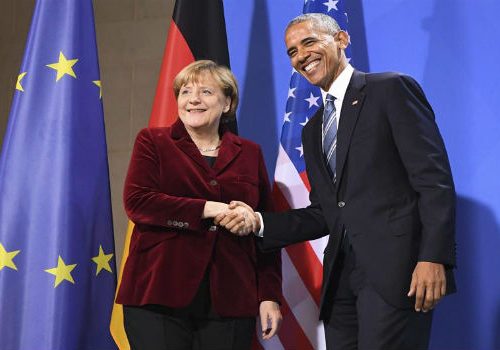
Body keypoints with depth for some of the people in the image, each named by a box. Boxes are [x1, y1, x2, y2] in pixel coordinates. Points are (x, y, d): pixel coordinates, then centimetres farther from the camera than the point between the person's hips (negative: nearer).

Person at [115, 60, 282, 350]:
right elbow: (136, 202, -8)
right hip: (159, 297, -2)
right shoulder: (153, 142, 8)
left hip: (228, 302, 2)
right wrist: (208, 209, -15)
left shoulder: (249, 153, 13)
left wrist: (270, 295, 4)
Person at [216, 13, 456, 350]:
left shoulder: (392, 89, 0)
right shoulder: (313, 131, 21)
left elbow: (434, 179, -9)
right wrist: (260, 221, 5)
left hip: (395, 268, -7)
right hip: (341, 277, 7)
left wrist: (434, 258, -18)